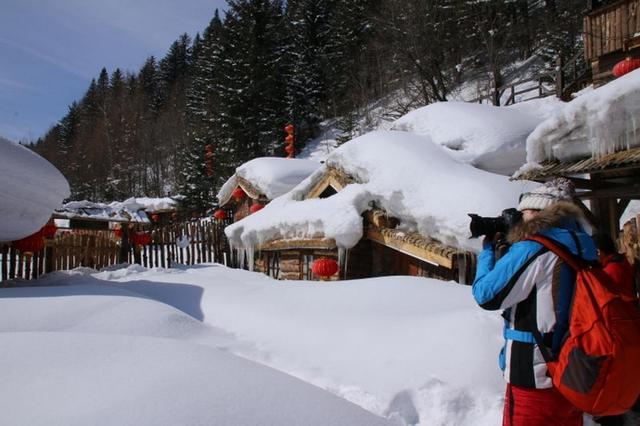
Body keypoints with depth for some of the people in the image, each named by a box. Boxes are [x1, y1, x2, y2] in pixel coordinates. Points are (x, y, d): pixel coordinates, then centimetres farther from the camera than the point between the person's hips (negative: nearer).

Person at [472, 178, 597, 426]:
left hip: (535, 378, -7)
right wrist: (507, 246, 10)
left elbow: (485, 295, -15)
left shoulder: (532, 250, -19)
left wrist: (488, 249, -1)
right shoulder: (581, 247, 6)